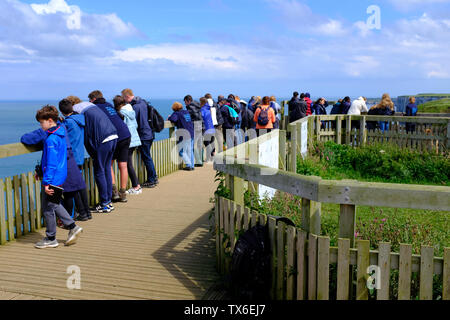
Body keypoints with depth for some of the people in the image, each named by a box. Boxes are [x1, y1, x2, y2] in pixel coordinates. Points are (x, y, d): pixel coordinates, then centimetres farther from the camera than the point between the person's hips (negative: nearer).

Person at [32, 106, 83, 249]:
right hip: (60, 176, 9)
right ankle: (72, 227, 20)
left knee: (48, 208, 3)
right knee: (55, 204, 21)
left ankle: (51, 239, 14)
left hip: (53, 179, -9)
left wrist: (47, 182, -20)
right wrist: (41, 171, 27)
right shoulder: (60, 134, 10)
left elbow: (51, 163, -22)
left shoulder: (51, 139, -20)